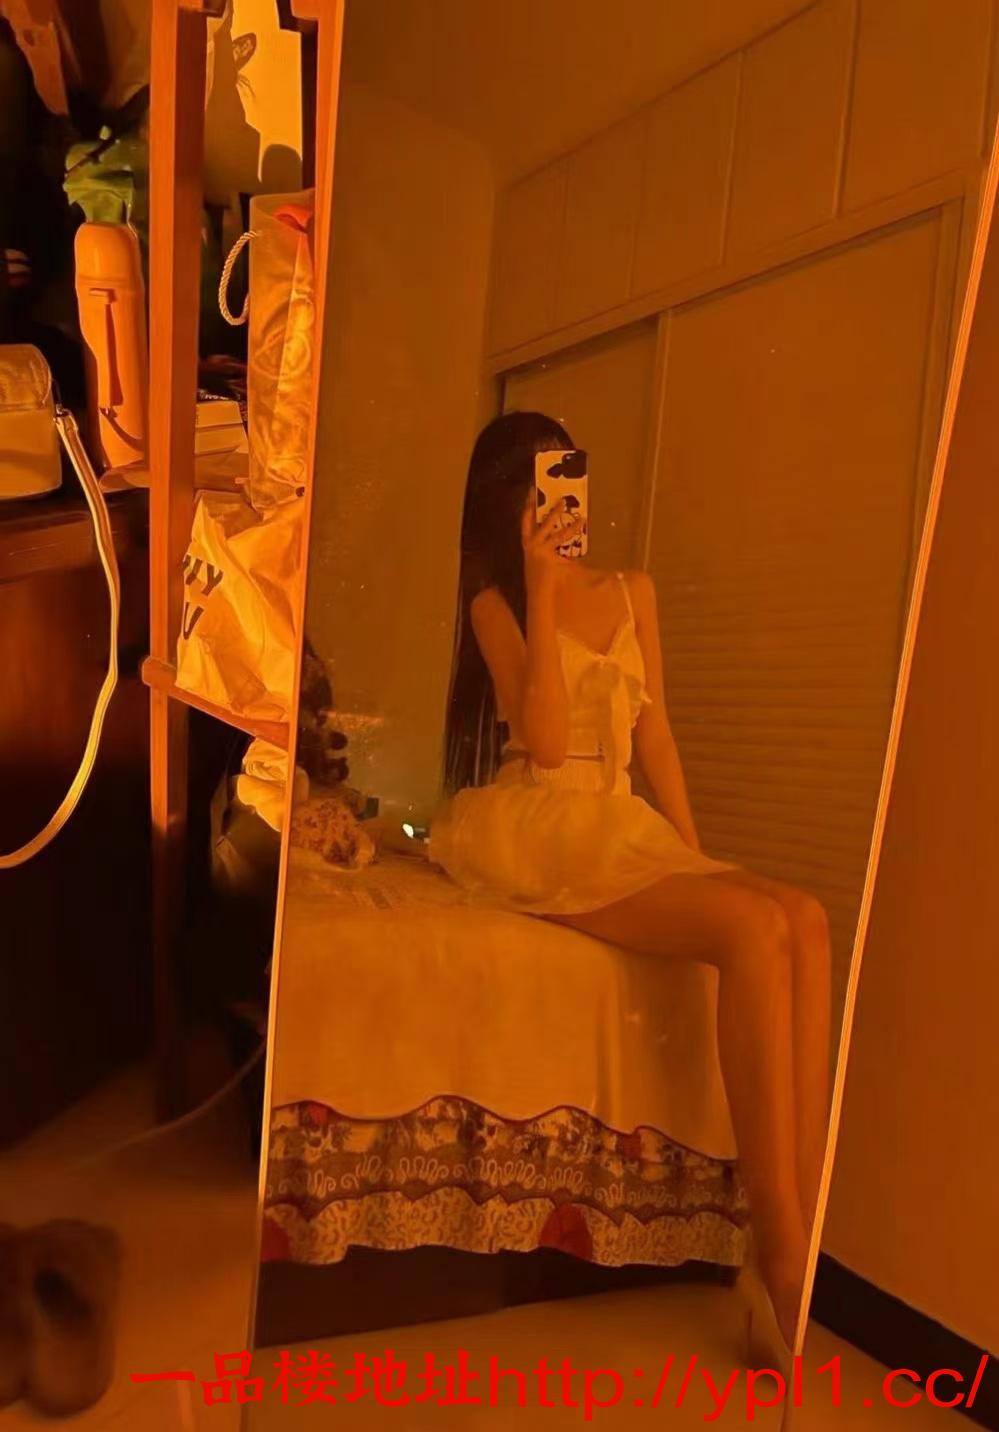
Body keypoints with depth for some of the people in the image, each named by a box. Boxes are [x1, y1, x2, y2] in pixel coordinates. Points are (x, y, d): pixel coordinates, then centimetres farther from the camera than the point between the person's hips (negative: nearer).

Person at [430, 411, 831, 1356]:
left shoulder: (633, 592, 19)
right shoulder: (494, 603, 4)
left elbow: (653, 734, 15)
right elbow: (545, 744, -12)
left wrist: (695, 852, 5)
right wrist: (543, 590, -12)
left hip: (621, 828, 5)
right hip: (536, 832, -5)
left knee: (805, 920, -23)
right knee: (755, 929, -28)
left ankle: (806, 1241, -23)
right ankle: (782, 1261, -21)